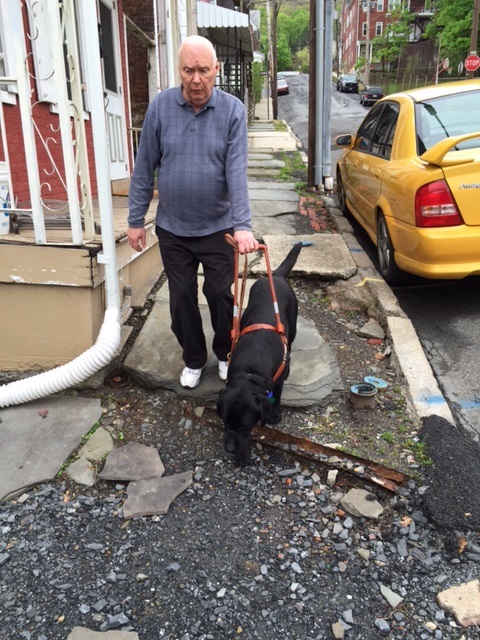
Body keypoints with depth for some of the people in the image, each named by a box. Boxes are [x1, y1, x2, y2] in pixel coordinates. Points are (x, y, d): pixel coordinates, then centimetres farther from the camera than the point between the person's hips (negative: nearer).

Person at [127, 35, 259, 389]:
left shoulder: (233, 110, -9)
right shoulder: (160, 106, -5)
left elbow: (237, 171, -18)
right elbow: (144, 168, 0)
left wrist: (243, 225, -28)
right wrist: (136, 219, 0)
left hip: (218, 227, -1)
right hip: (172, 228, 2)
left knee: (221, 295, 10)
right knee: (182, 298, 12)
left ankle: (226, 353, 35)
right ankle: (193, 359, 32)